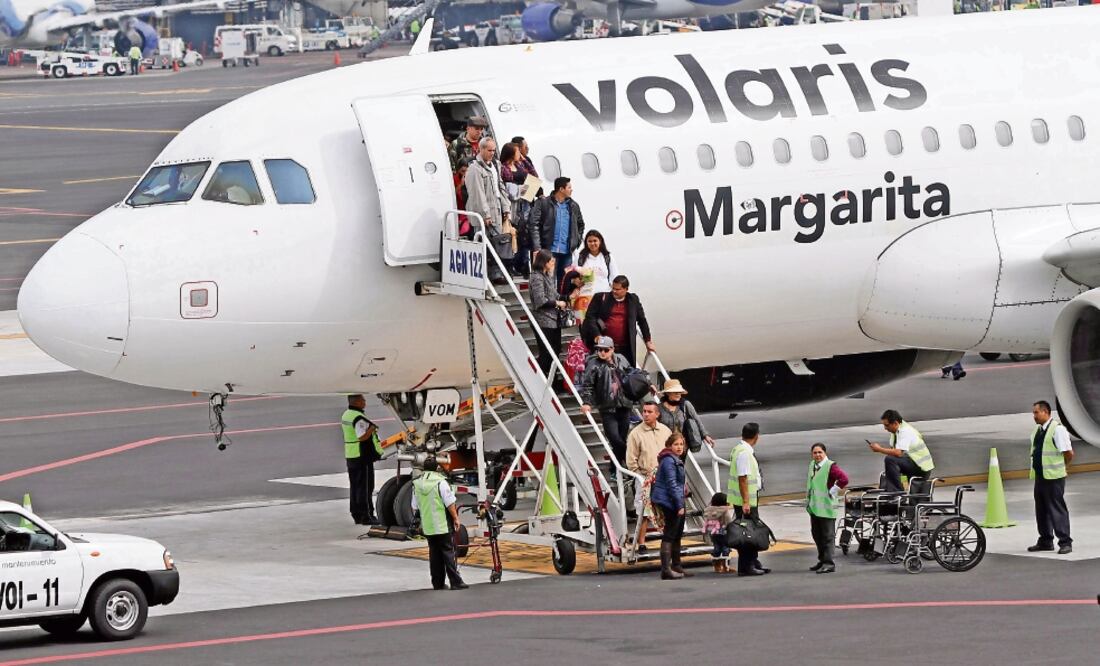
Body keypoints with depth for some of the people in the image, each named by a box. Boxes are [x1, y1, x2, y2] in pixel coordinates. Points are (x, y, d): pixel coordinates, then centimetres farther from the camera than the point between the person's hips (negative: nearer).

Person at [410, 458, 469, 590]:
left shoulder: (416, 484, 6)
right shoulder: (440, 482, -12)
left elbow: (415, 507, 13)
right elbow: (450, 503, -13)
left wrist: (420, 522, 27)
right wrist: (455, 518, -2)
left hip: (427, 526, 5)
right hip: (443, 525, -5)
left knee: (434, 554, 11)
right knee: (448, 552, -3)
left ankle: (438, 583, 13)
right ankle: (455, 582, -8)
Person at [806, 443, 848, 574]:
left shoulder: (830, 466, -12)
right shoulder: (812, 465, 14)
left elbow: (844, 479, -23)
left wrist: (832, 492, -16)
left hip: (826, 508, -9)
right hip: (814, 507, 9)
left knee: (827, 536, -8)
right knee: (817, 535, 15)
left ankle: (829, 563, -9)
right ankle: (822, 560, 25)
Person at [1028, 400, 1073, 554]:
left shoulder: (1057, 429, -14)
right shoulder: (1037, 430, 12)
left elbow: (1069, 453, -13)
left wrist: (1060, 467, -1)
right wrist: (1033, 469, 13)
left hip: (1053, 478, -8)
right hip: (1039, 476, 8)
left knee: (1057, 509, -7)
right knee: (1041, 509, 13)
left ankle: (1065, 542, -3)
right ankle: (1045, 541, 23)